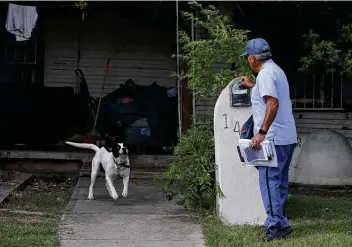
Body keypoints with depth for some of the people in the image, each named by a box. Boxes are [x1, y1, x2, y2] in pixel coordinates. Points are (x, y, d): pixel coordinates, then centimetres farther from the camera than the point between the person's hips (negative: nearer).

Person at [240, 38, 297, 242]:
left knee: (269, 181, -7)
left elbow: (273, 102, -25)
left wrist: (262, 132, -27)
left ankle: (275, 225, -7)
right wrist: (253, 86, 48)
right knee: (280, 181, 14)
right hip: (288, 137, 10)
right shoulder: (276, 70, 17)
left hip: (274, 139, -10)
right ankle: (281, 224, 19)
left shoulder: (265, 73, -14)